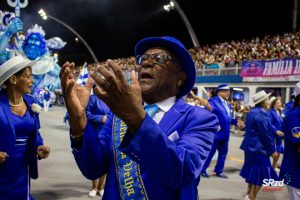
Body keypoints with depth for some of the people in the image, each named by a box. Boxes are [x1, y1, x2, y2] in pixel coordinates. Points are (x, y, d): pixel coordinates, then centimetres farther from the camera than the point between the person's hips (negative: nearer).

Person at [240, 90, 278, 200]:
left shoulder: (253, 112, 11)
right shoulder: (261, 114, -20)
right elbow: (265, 134, -20)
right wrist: (272, 150, -13)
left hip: (251, 146, 10)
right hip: (259, 148, -10)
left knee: (253, 171, 18)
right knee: (261, 173, -2)